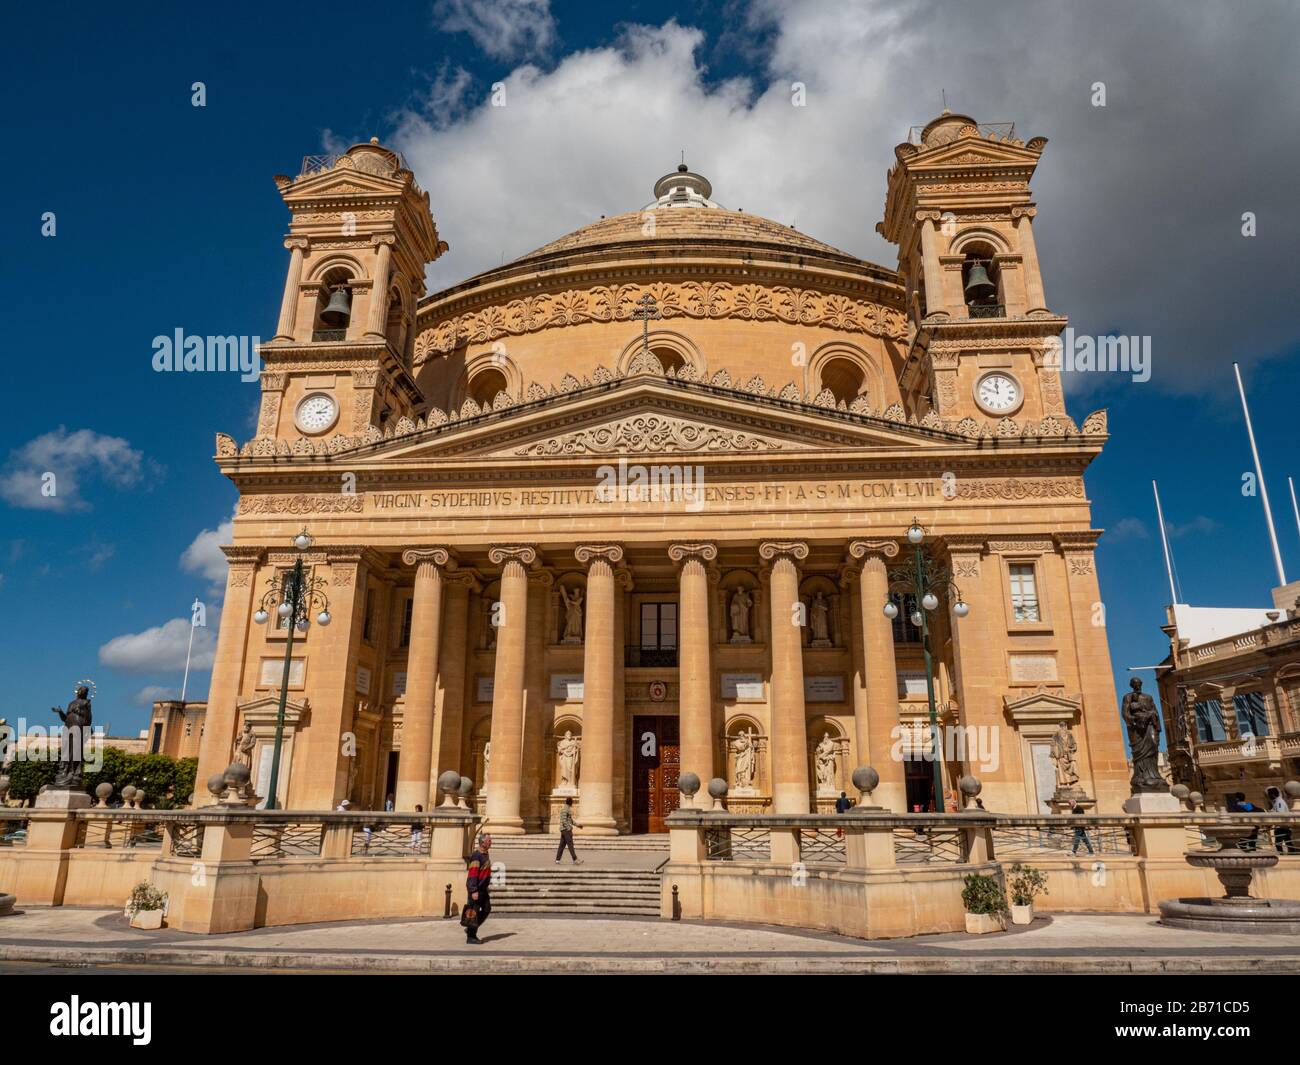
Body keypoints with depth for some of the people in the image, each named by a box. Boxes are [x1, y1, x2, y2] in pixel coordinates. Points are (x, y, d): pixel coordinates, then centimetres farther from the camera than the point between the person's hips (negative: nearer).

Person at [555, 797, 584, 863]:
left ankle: (557, 860, 9)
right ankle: (575, 860, -6)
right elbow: (564, 820, -21)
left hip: (563, 830, 10)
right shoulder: (565, 809, -14)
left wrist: (577, 824, 22)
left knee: (562, 845, 8)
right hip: (566, 829, -10)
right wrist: (569, 828, -22)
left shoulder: (568, 809, 18)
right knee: (570, 845, -7)